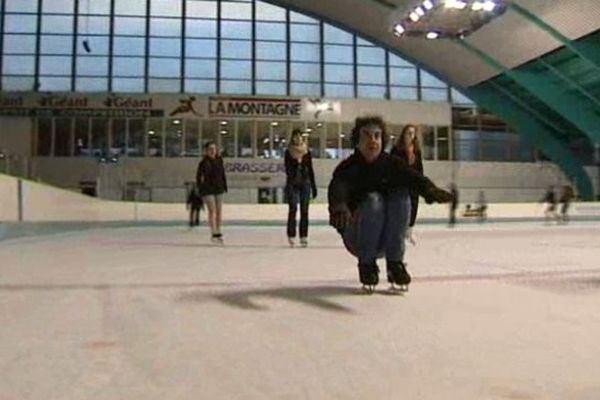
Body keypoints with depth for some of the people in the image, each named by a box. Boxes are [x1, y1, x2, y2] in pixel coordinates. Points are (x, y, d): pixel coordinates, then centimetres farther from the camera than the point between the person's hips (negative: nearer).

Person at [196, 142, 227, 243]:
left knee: (219, 211, 7)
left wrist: (225, 186, 10)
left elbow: (223, 174, 11)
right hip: (207, 189, -5)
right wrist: (200, 187, -16)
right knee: (212, 210, -10)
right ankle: (214, 233, -7)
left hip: (218, 189, 5)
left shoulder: (219, 160, 3)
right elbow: (199, 176, -11)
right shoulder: (204, 162, -11)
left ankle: (218, 233, 16)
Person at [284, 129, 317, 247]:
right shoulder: (288, 152, 2)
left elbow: (310, 169, 9)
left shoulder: (307, 152, 7)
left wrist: (313, 185, 8)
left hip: (305, 183, 2)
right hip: (292, 184, -2)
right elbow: (287, 169, -4)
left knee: (304, 210, 1)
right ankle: (291, 236, -2)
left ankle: (304, 236, 7)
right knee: (293, 209, -10)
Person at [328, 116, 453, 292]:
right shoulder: (348, 167, -10)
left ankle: (395, 262, -16)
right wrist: (339, 206, -56)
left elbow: (414, 177, -22)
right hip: (356, 236, -2)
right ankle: (366, 263, -15)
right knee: (373, 200, -30)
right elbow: (337, 188, -32)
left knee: (401, 194, -22)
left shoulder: (392, 164, -3)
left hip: (387, 238, 3)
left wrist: (431, 190, -45)